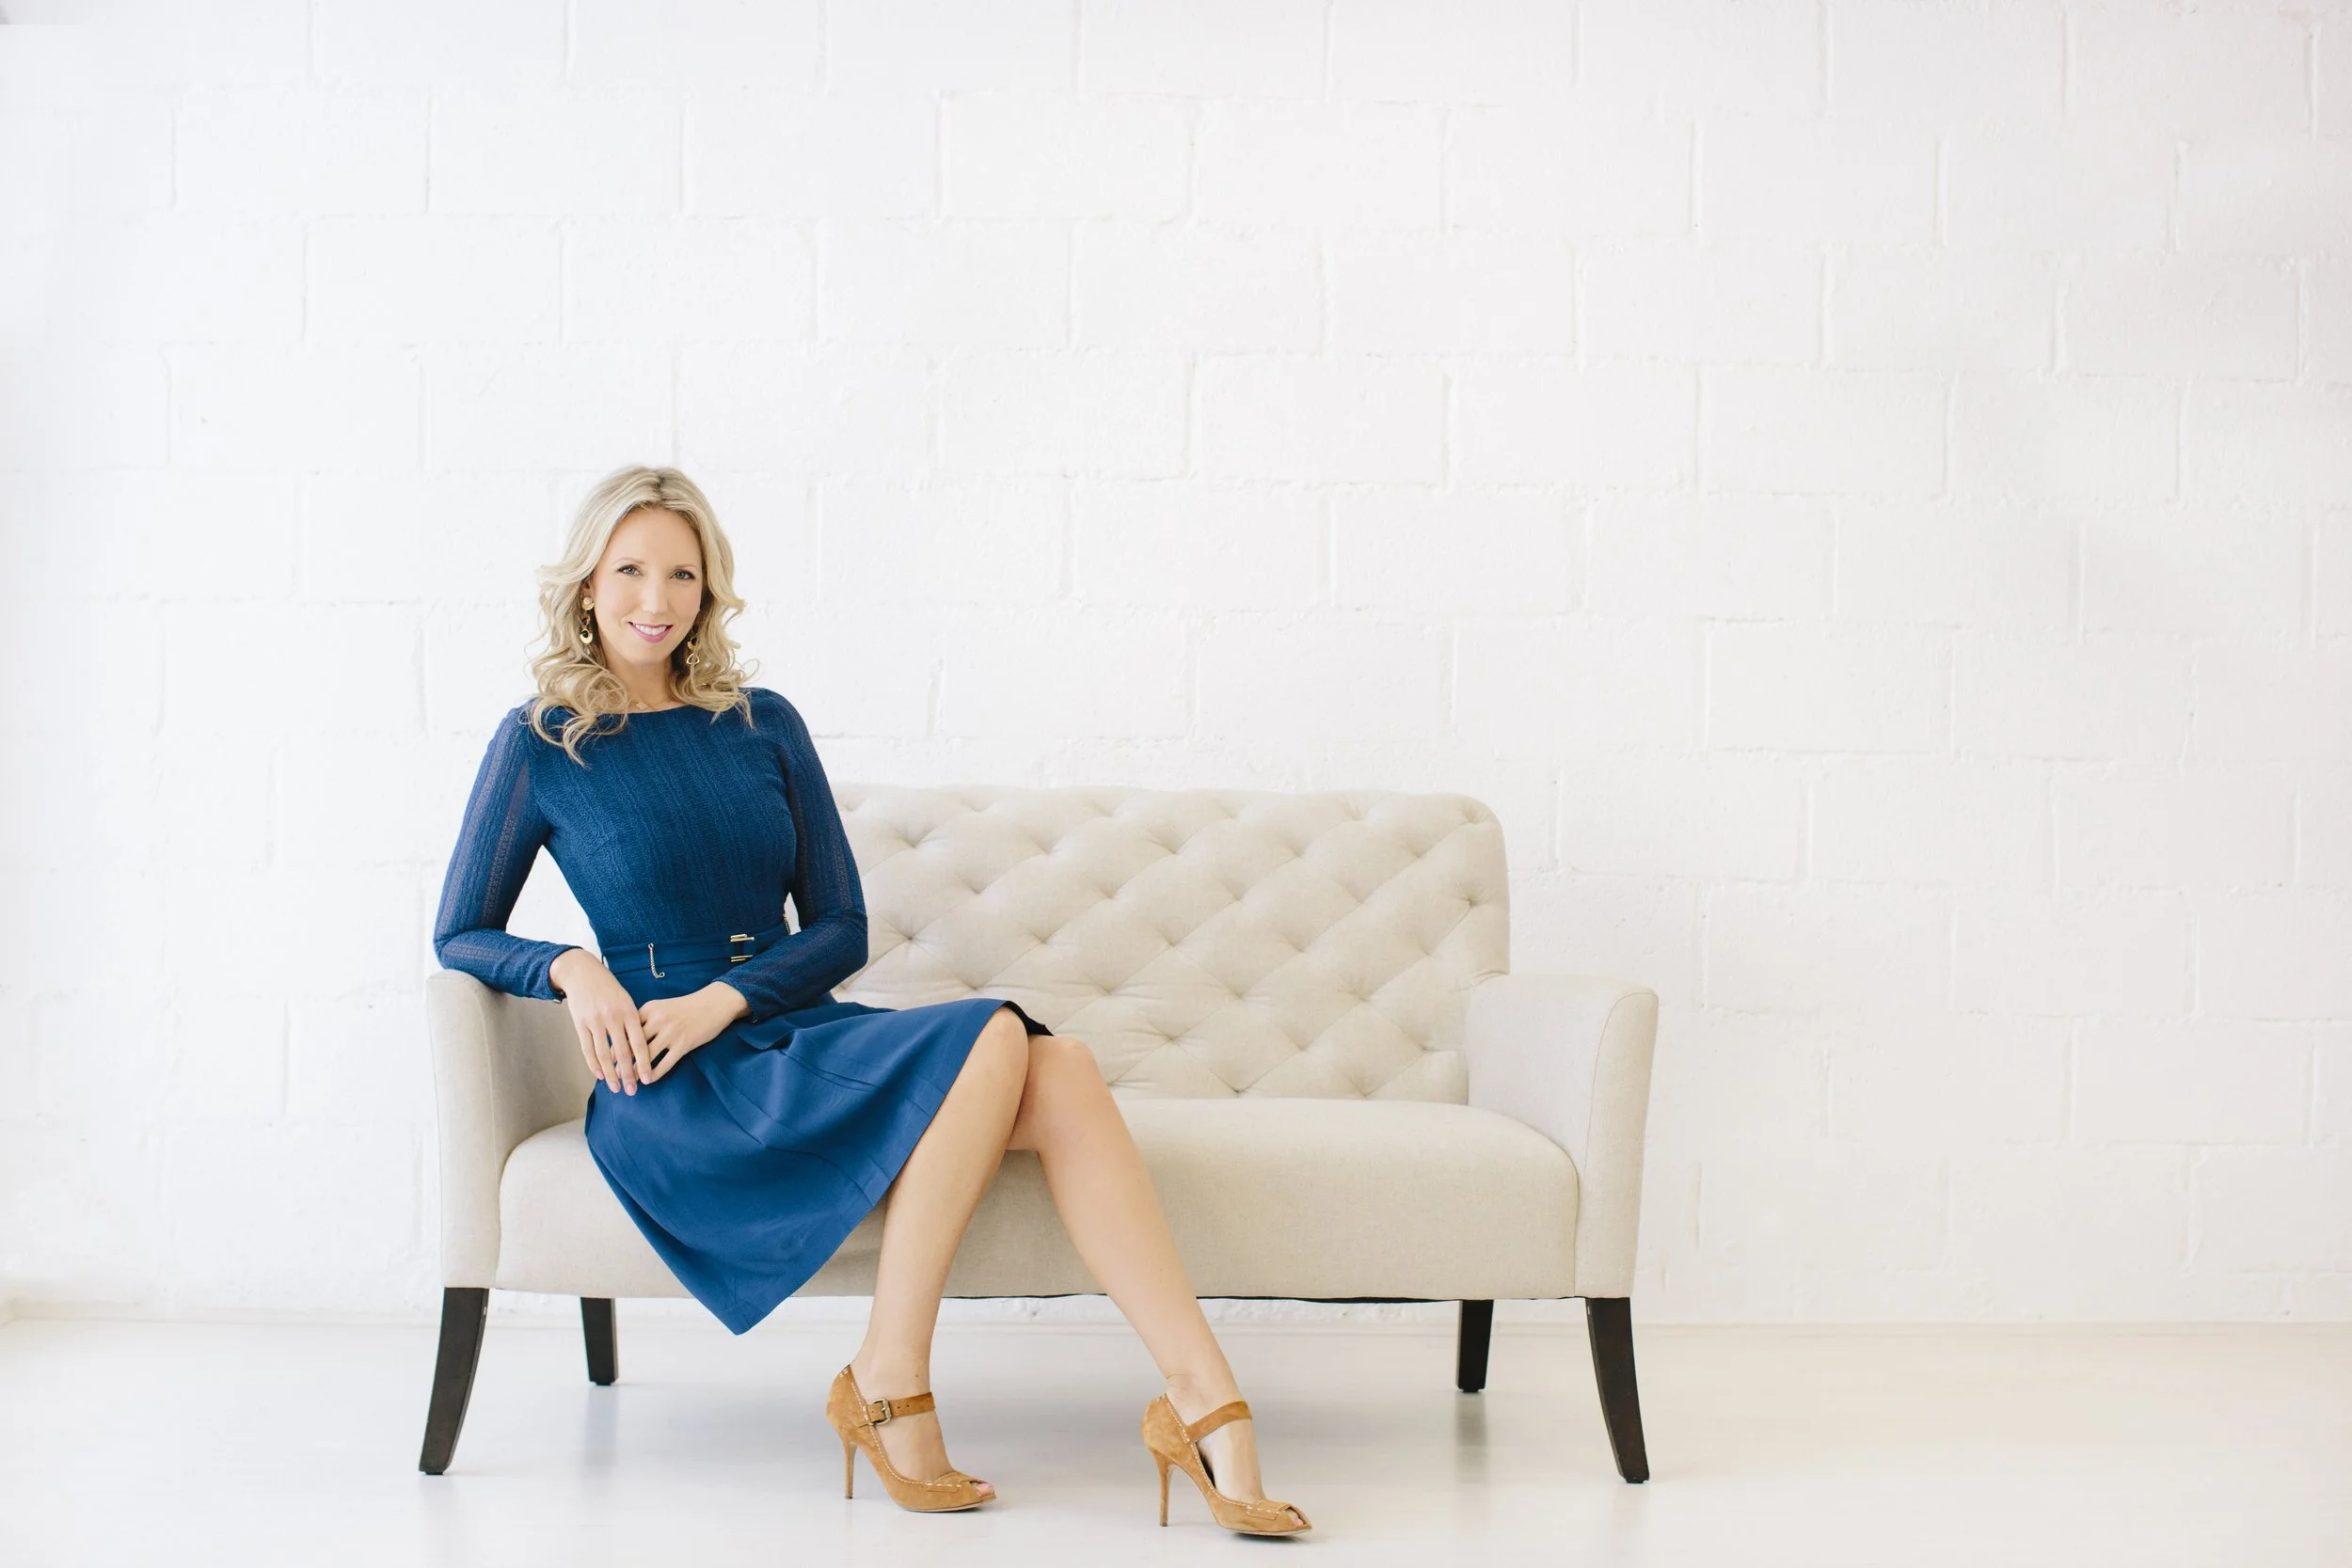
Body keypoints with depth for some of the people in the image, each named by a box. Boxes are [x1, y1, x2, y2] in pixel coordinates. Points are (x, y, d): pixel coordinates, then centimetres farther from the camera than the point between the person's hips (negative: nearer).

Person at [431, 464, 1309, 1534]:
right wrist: (573, 968, -13)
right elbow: (460, 936, 8)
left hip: (790, 1034, 4)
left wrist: (722, 999, -8)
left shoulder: (763, 725, 14)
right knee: (992, 1037, -29)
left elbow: (842, 929, 10)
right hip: (674, 1089, -4)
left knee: (1060, 1069, -25)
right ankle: (889, 1385, -25)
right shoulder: (540, 743, 4)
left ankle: (1205, 1402, -32)